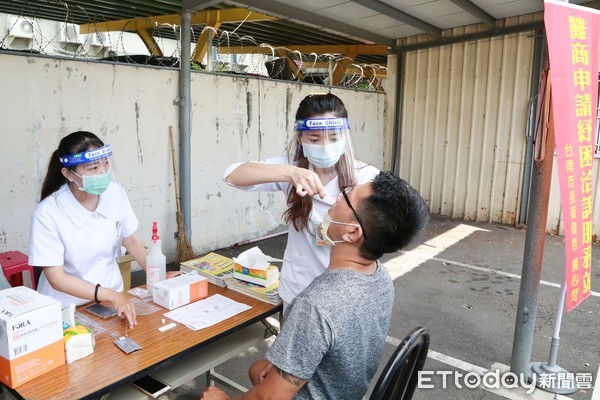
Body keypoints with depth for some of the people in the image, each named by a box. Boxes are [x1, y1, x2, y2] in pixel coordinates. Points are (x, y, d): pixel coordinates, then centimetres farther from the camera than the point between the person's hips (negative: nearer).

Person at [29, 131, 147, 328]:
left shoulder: (115, 193, -9)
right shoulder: (47, 213, -18)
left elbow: (131, 241, 6)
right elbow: (57, 278, -15)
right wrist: (111, 295, -24)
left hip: (113, 295, 3)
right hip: (65, 308, -3)